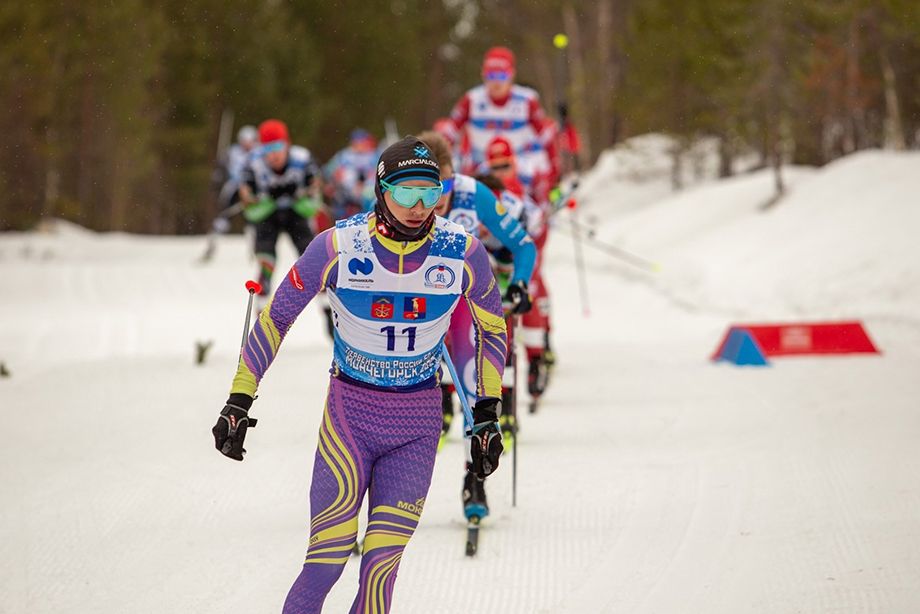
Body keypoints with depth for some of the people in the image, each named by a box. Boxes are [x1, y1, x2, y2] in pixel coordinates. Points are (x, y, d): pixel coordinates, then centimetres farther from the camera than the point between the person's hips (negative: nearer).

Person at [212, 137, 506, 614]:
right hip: (348, 412, -1)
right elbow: (275, 318, 0)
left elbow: (491, 328, 9)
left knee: (381, 569, -7)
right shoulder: (338, 247, -13)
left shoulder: (463, 252, -9)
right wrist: (238, 403, -1)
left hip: (417, 426, 1)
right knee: (326, 562, -13)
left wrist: (487, 416, 7)